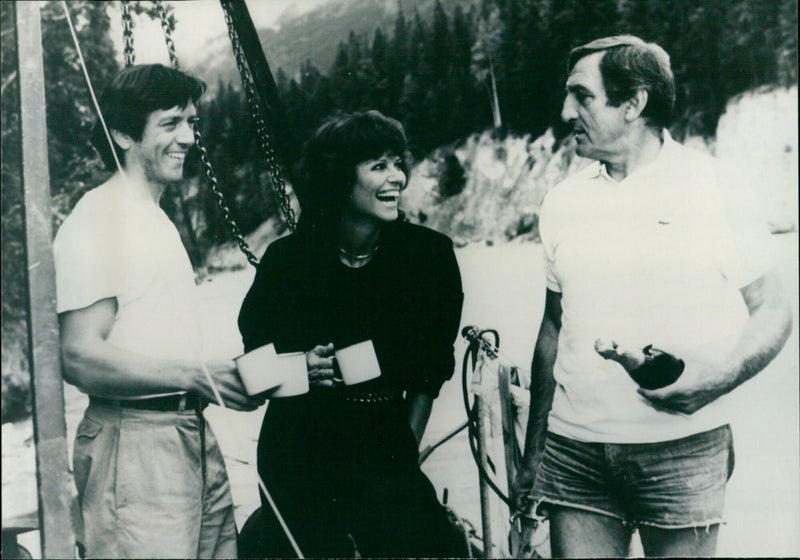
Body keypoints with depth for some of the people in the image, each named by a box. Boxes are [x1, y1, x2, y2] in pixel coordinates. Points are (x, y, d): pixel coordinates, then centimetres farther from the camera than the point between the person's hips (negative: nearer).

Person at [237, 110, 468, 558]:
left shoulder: (430, 254, -5)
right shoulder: (288, 259, -8)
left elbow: (431, 369, 5)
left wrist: (408, 450, 6)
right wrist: (302, 369, -16)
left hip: (386, 451, 2)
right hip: (299, 451, -1)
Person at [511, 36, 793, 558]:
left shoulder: (713, 186, -2)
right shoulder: (564, 201, 9)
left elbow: (772, 311, 1)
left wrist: (720, 377, -19)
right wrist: (532, 455, 15)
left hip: (682, 450, -3)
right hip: (573, 451, 3)